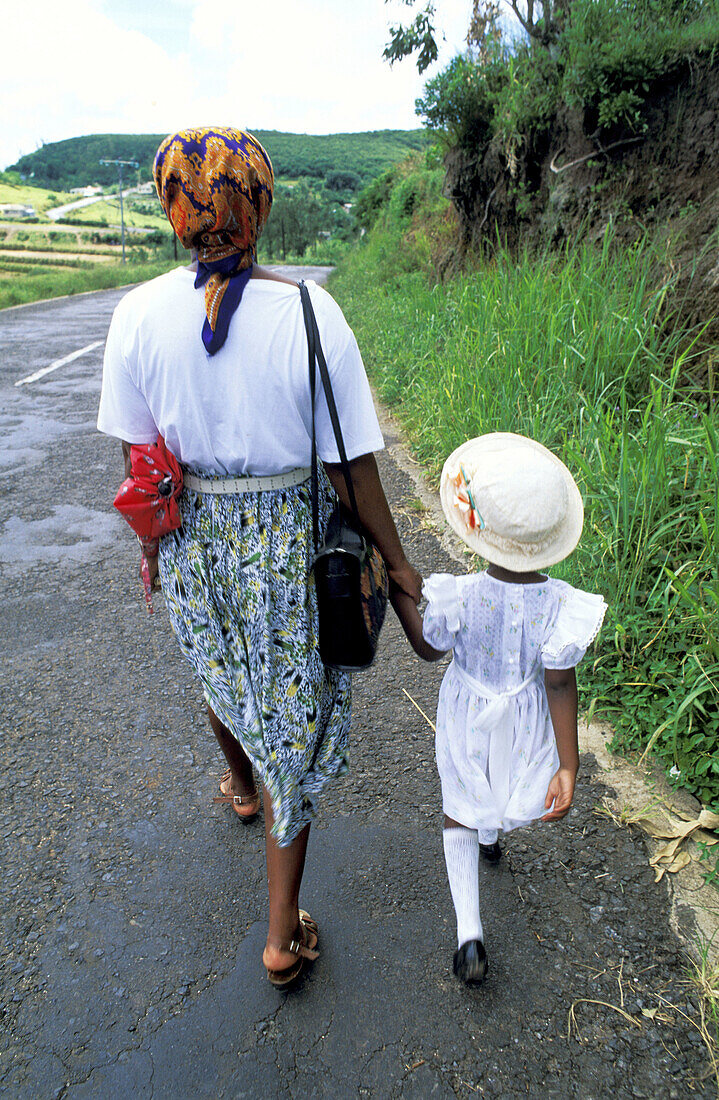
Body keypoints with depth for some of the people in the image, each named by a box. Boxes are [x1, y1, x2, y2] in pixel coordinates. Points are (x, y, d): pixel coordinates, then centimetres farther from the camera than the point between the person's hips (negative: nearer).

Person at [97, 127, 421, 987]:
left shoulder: (140, 314, -10)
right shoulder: (309, 313, -18)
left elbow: (136, 455, -2)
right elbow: (350, 464, -16)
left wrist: (153, 543, 14)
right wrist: (395, 561, -3)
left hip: (194, 537, 3)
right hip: (293, 541, -2)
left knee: (221, 672, 32)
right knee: (293, 714, 12)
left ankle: (241, 785, 64)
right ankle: (282, 935, 27)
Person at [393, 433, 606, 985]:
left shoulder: (461, 597, -30)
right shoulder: (560, 604, -27)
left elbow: (428, 648, -10)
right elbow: (561, 689, -20)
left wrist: (398, 593, -3)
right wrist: (568, 767, -12)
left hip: (467, 717, -2)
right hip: (526, 721, 2)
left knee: (459, 813, 19)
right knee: (501, 783, 34)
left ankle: (470, 933, 13)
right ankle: (491, 837, 65)